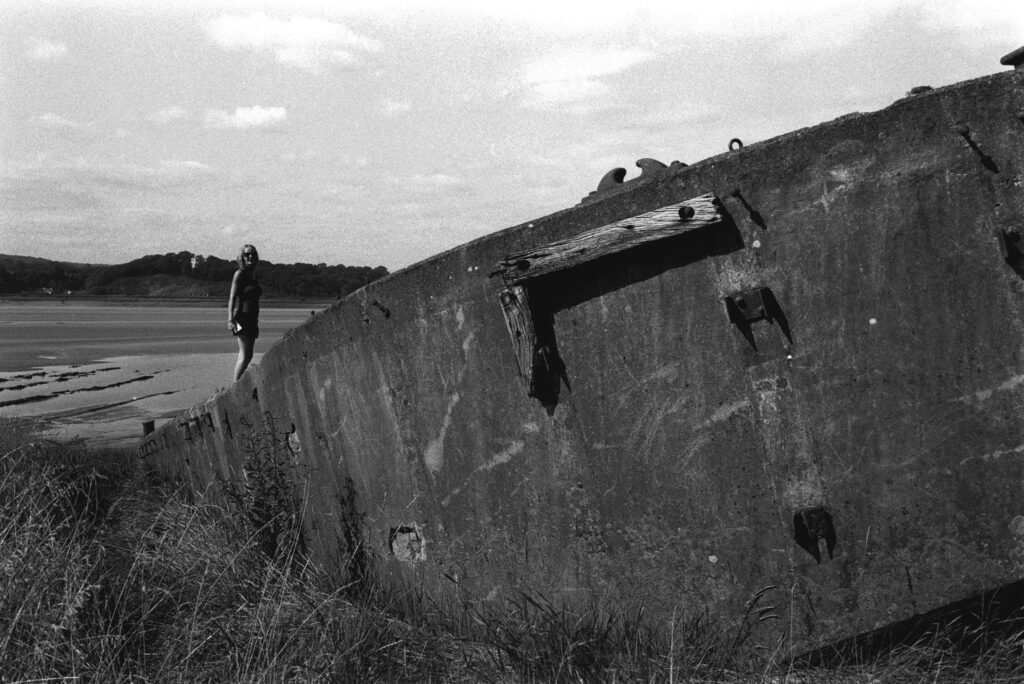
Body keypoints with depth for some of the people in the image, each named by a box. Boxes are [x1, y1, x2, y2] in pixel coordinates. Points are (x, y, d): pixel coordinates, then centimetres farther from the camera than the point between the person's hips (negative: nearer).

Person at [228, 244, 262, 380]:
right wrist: (230, 319, -23)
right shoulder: (239, 274, -7)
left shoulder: (253, 275, 15)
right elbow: (232, 297, -13)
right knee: (245, 355, -12)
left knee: (248, 356, 8)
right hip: (242, 317, -8)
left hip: (252, 318, 8)